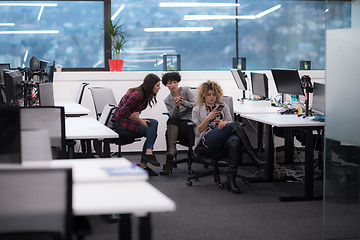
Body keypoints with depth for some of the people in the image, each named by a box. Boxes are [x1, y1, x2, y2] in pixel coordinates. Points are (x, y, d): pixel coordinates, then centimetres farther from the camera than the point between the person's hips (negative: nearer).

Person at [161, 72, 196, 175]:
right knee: (171, 121, -35)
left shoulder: (186, 90, 4)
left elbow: (195, 105, -8)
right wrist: (176, 106, -20)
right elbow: (173, 116, -1)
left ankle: (169, 161, -31)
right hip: (177, 124, 3)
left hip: (191, 122, -3)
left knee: (169, 133, -31)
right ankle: (172, 150, -47)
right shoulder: (167, 100, 13)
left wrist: (184, 102, -24)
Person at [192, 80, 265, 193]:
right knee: (236, 125, -32)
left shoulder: (223, 106, 28)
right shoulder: (197, 110, 20)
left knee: (235, 141, -40)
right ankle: (254, 158, -39)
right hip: (208, 138, -3)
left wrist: (226, 122, -9)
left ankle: (231, 179, -46)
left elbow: (230, 122, 16)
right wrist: (208, 118, -6)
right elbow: (197, 131, 9)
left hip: (224, 137, 3)